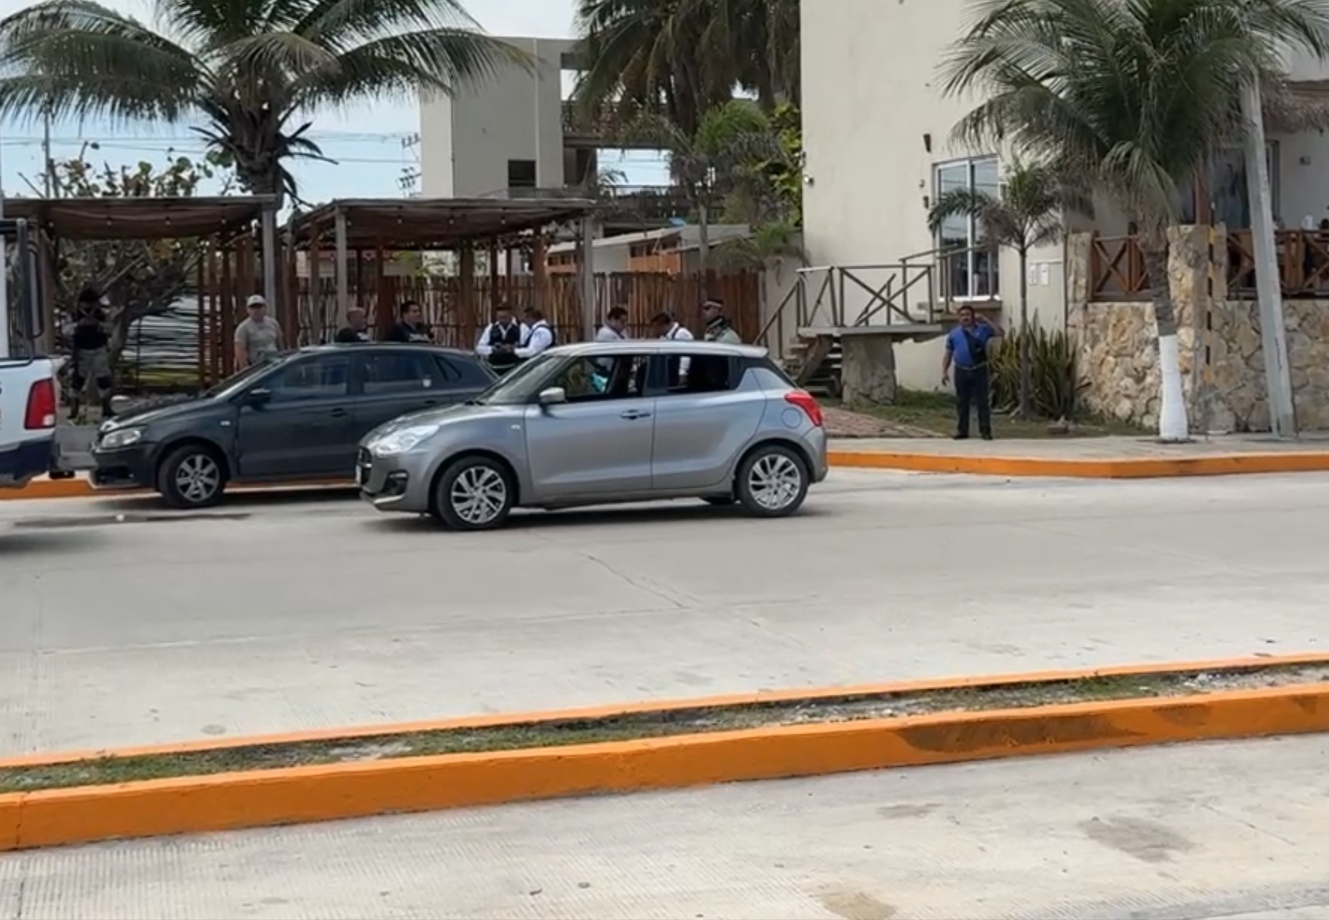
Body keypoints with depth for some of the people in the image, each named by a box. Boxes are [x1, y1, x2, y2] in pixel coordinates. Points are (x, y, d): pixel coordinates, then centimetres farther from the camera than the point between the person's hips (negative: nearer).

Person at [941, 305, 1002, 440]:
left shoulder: (982, 330, 6)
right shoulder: (954, 334, 8)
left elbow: (999, 333, -5)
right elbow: (948, 354, 9)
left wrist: (985, 321, -6)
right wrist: (944, 371, 0)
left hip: (979, 371, -1)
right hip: (961, 372, 1)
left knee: (982, 401, -1)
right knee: (962, 402, 6)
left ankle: (985, 431, 3)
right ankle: (962, 431, 14)